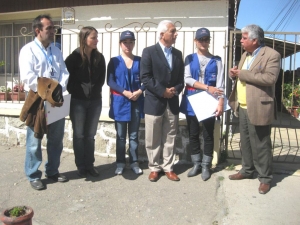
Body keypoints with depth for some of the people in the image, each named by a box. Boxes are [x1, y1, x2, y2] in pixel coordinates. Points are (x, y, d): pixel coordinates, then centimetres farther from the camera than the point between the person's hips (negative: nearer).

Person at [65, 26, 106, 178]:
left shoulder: (99, 57, 4)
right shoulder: (74, 57, -8)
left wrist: (96, 91, 2)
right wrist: (74, 92, -5)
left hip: (95, 101, 4)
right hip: (78, 101, -3)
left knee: (90, 135, 10)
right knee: (79, 135, 5)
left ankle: (90, 165, 20)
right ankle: (81, 166, 16)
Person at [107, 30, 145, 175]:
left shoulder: (140, 61, 6)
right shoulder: (114, 61, 2)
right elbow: (110, 81, -6)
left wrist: (139, 91, -15)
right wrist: (125, 92, -16)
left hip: (136, 102, 1)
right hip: (120, 102, -1)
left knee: (134, 135, 8)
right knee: (121, 135, 6)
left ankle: (134, 162, 18)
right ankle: (120, 163, 17)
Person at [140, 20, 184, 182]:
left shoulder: (178, 54, 12)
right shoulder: (149, 52, -4)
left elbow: (181, 79, 13)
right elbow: (145, 78, -11)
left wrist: (175, 90, -7)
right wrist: (163, 91, -16)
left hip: (172, 103, 5)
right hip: (154, 102, -4)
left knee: (170, 138, 10)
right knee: (153, 140, 5)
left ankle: (168, 167, 22)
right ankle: (154, 168, 20)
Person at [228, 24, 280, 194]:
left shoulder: (272, 55, -11)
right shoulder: (246, 54, 15)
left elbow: (270, 78, -24)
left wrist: (243, 74, -20)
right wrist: (234, 73, -3)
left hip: (258, 108, -8)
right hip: (243, 107, 8)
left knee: (261, 145, 1)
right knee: (246, 142, 18)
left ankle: (265, 178, 15)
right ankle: (247, 170, 33)